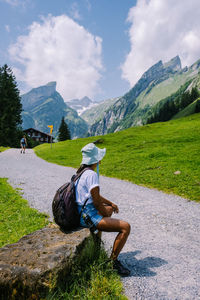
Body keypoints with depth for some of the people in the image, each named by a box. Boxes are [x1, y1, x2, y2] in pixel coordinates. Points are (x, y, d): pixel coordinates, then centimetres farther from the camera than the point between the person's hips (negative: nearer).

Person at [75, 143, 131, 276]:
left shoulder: (83, 172, 10)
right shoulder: (91, 174, -21)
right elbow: (96, 201, -23)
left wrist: (111, 203, 21)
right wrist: (106, 216, -5)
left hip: (83, 213, 11)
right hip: (88, 217, -10)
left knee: (109, 209, 35)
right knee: (126, 227, -14)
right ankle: (113, 261, 1)